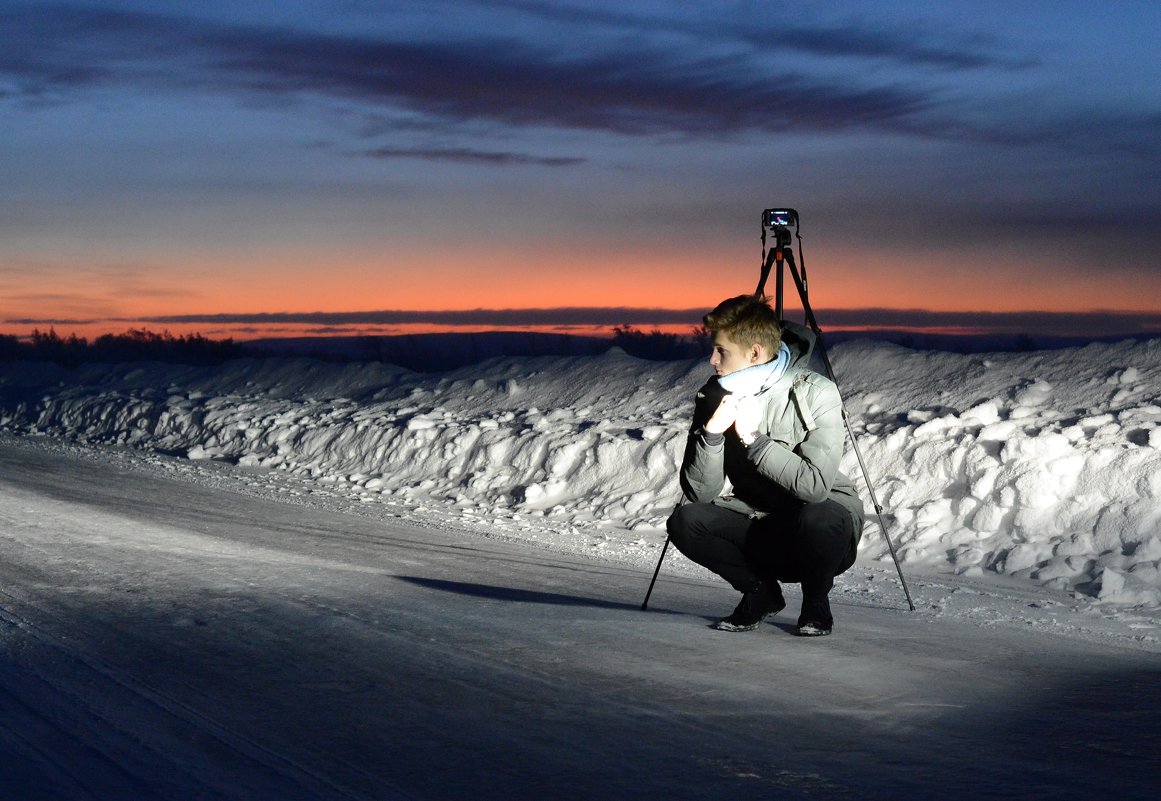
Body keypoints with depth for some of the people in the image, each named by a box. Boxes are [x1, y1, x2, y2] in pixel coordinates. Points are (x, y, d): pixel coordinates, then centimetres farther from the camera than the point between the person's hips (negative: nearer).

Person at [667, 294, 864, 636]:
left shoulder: (816, 392, -19)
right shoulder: (714, 396, -5)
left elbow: (816, 485, -30)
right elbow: (698, 494, -12)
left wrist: (754, 439, -27)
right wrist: (712, 432, -26)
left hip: (825, 528, -4)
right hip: (761, 529, 4)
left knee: (817, 518, -37)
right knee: (685, 521, -20)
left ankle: (816, 601, -4)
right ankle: (760, 592, 5)